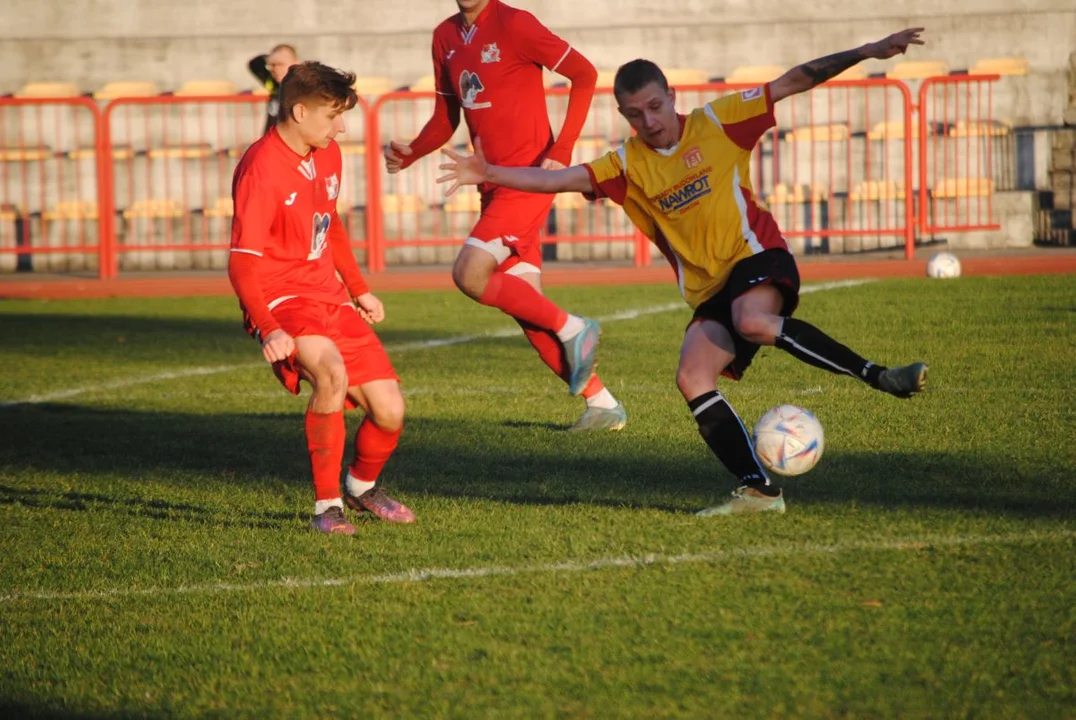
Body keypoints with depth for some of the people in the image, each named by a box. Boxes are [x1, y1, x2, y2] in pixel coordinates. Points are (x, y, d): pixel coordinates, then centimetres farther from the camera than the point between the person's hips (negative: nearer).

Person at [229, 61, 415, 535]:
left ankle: (362, 487, 31)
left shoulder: (328, 155, 9)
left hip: (331, 299, 7)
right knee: (333, 375, -35)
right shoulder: (261, 170, -17)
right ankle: (326, 507, -21)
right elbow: (242, 264, -19)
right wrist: (269, 330, -30)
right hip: (281, 301, -7)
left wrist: (359, 289, 25)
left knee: (389, 411, -1)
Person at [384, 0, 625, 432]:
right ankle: (602, 404, 13)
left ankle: (572, 330, -4)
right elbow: (445, 119, 19)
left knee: (470, 275, -19)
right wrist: (410, 154, -1)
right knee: (523, 305, 4)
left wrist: (561, 152, -16)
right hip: (494, 182, 8)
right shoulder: (446, 37, 12)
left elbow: (584, 74, -9)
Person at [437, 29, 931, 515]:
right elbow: (558, 180, -2)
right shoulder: (627, 166, 7)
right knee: (692, 378, -17)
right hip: (709, 291, 4)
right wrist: (490, 174, -16)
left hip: (757, 256, -4)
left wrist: (867, 53, -3)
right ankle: (759, 491, -14)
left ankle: (880, 377, -29)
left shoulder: (716, 122, 0)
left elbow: (793, 82, 0)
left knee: (753, 322, -37)